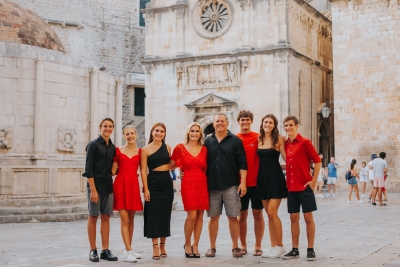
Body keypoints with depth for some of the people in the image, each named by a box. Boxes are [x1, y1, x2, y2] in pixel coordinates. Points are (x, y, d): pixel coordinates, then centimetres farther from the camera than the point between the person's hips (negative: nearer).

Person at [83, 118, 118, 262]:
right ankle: (93, 250, 9)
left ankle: (105, 250, 10)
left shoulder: (113, 147, 11)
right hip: (95, 186, -5)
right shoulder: (93, 145, -5)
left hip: (108, 186, 5)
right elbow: (88, 169, -11)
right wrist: (93, 189, -16)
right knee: (93, 217, 1)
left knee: (106, 218, 6)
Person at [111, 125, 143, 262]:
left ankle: (128, 249, 20)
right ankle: (128, 251, -6)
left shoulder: (140, 151, 8)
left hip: (133, 185, 2)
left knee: (131, 219, 10)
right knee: (124, 219, -6)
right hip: (121, 184, -2)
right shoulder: (118, 150, 3)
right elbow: (113, 171, 4)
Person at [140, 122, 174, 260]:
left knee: (165, 214, 8)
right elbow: (143, 170, -8)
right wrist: (145, 189, -14)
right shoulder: (145, 149, -3)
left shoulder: (167, 147, 9)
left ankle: (162, 245, 19)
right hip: (153, 183, -4)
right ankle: (155, 246, 2)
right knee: (153, 214, -3)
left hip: (167, 182, 4)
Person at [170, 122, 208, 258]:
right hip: (188, 184, -3)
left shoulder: (204, 149, 9)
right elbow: (171, 164, 8)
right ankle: (187, 244, 10)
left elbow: (205, 168, 15)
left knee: (200, 216, 3)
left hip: (202, 184, 3)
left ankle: (195, 246, 15)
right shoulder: (180, 147, 1)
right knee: (192, 215, -10)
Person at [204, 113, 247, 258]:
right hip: (212, 186, 2)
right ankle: (212, 247, 16)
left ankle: (235, 247, 11)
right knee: (213, 217, 7)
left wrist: (243, 182, -9)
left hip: (231, 186, -2)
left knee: (233, 217, 2)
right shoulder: (207, 141, 9)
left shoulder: (235, 141, 2)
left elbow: (242, 163, -2)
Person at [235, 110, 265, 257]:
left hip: (256, 182, -1)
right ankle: (243, 245, 19)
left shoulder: (258, 138, 0)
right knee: (242, 215, 8)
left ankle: (258, 246, 14)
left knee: (258, 214, 5)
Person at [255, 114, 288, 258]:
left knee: (272, 212, -10)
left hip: (275, 178, -5)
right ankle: (273, 246, 17)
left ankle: (280, 245, 4)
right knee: (269, 214, 9)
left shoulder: (278, 139, -5)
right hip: (262, 178, 5)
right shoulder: (259, 139, 8)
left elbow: (286, 158, -8)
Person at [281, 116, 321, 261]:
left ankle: (310, 249, 10)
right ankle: (295, 249, 16)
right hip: (291, 187, 5)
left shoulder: (304, 142, -8)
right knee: (294, 218, 9)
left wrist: (314, 181, -10)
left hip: (304, 186, -5)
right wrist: (286, 180, 7)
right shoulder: (286, 144, 9)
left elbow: (317, 161, -7)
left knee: (308, 217, 2)